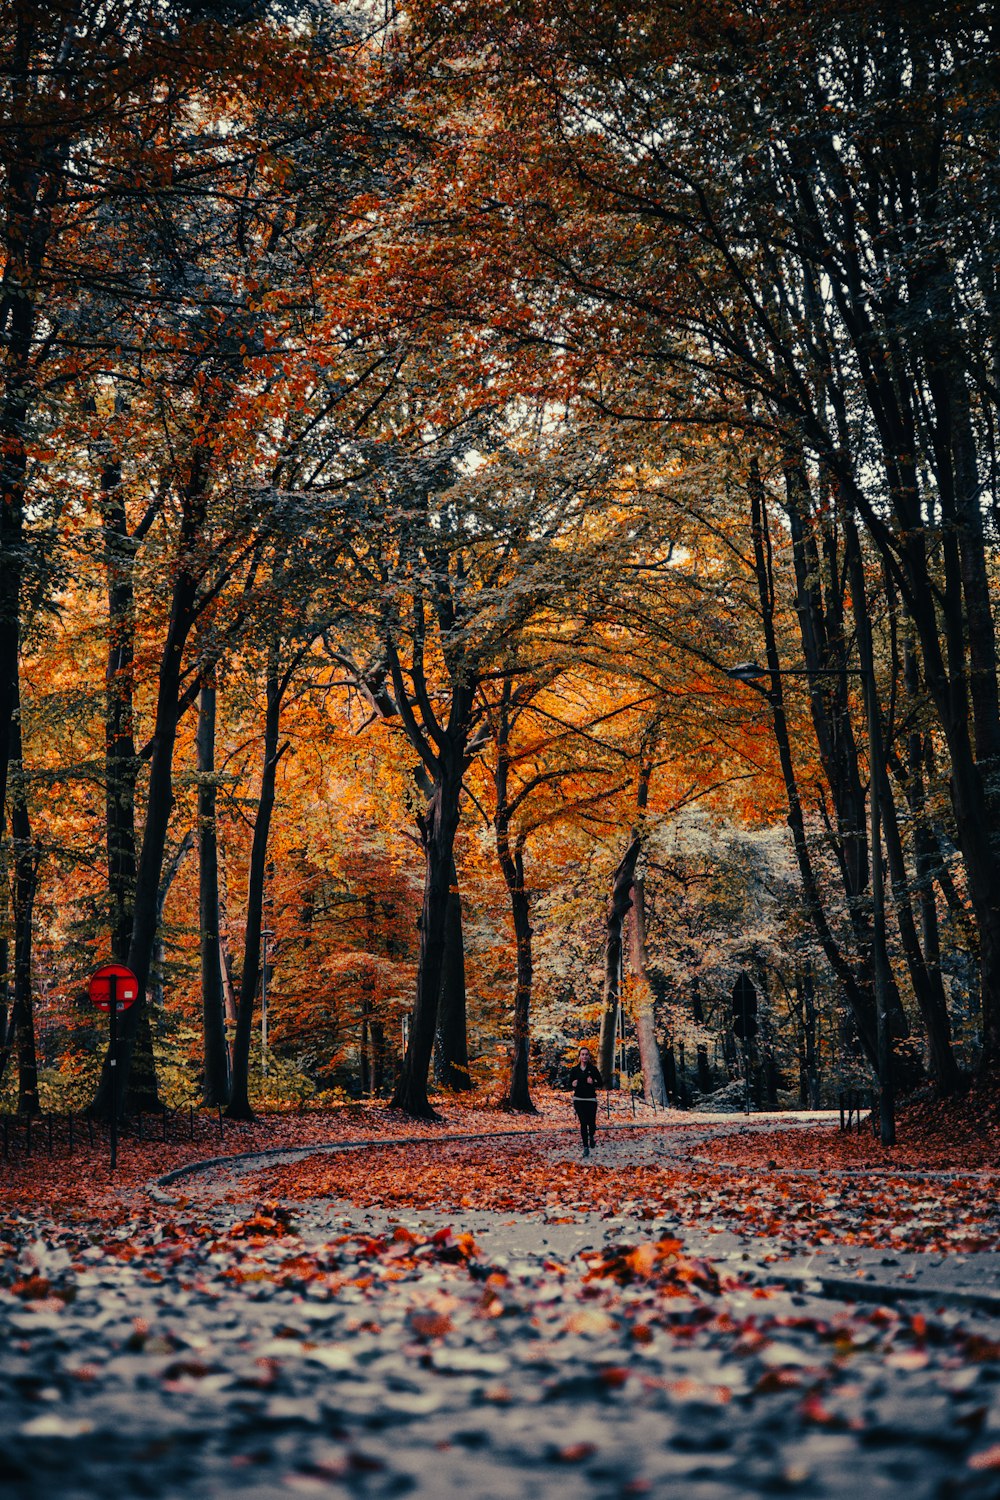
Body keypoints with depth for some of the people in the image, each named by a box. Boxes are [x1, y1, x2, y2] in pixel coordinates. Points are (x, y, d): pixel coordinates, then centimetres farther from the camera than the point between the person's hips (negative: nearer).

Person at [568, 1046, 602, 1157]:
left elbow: (601, 1084, 1)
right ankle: (585, 1147, 2)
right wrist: (573, 1085, -10)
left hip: (591, 1099, -1)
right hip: (578, 1099, 1)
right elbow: (570, 1084, 12)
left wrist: (593, 1083, -18)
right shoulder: (575, 1070, 5)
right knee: (583, 1123, -4)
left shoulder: (593, 1069, 0)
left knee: (591, 1122, -4)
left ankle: (592, 1136, 31)